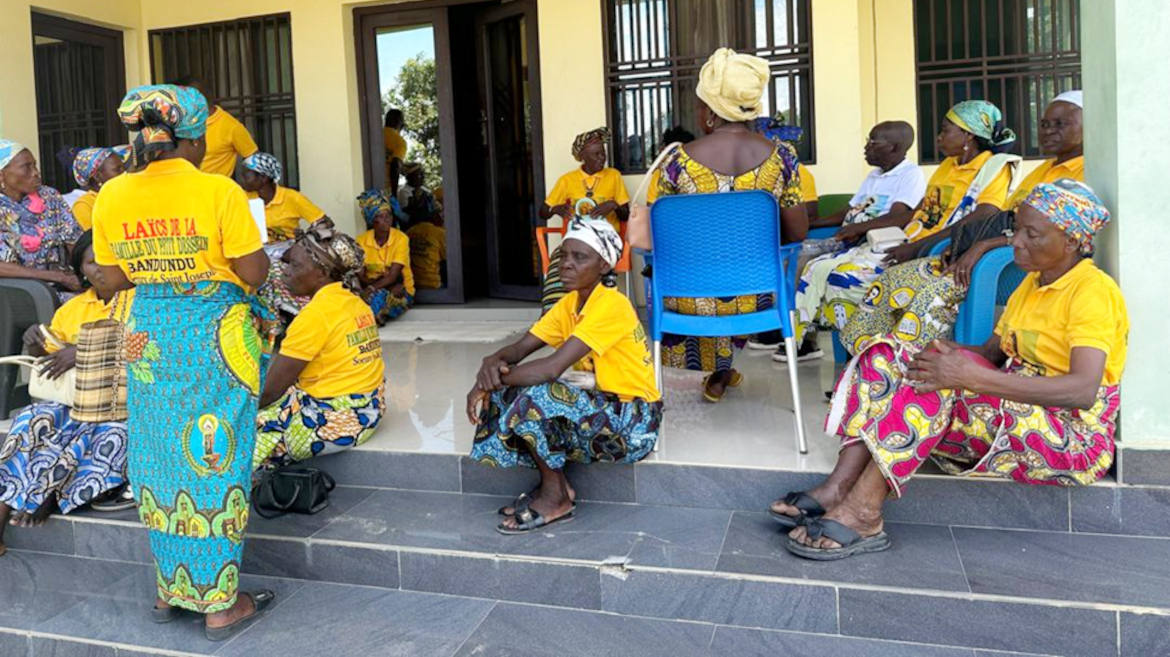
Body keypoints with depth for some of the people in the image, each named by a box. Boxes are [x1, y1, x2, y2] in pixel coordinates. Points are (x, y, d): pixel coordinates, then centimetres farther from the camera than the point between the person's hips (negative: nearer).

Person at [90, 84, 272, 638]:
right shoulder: (219, 192, -15)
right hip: (215, 336, -4)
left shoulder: (112, 195, 0)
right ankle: (219, 605, 14)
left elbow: (115, 277, 7)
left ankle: (171, 588, 30)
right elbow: (254, 272, -14)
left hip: (148, 337, 5)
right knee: (214, 461, 5)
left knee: (160, 459, 16)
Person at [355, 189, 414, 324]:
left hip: (401, 293, -2)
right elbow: (360, 275, -5)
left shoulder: (400, 239, -11)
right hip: (375, 287, 2)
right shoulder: (362, 240, -1)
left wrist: (371, 288, -33)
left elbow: (393, 276, -18)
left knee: (378, 295, -35)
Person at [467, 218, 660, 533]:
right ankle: (551, 483, 7)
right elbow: (519, 348, 1)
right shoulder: (570, 303, 6)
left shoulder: (611, 305, -21)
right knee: (504, 396, -4)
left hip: (634, 423, -8)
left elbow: (553, 367, -29)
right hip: (605, 406, 8)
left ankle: (557, 496, -5)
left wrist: (491, 380, -21)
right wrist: (493, 362, -22)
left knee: (535, 396, -27)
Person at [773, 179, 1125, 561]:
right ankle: (838, 489, -25)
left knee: (939, 382, -33)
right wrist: (955, 355, -12)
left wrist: (971, 375, -33)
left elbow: (1083, 390, -25)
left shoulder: (1092, 290, -12)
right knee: (886, 357, -10)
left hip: (1073, 439, -8)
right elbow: (993, 351, 12)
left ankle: (862, 511, -33)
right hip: (1014, 413, 8)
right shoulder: (1032, 283, 16)